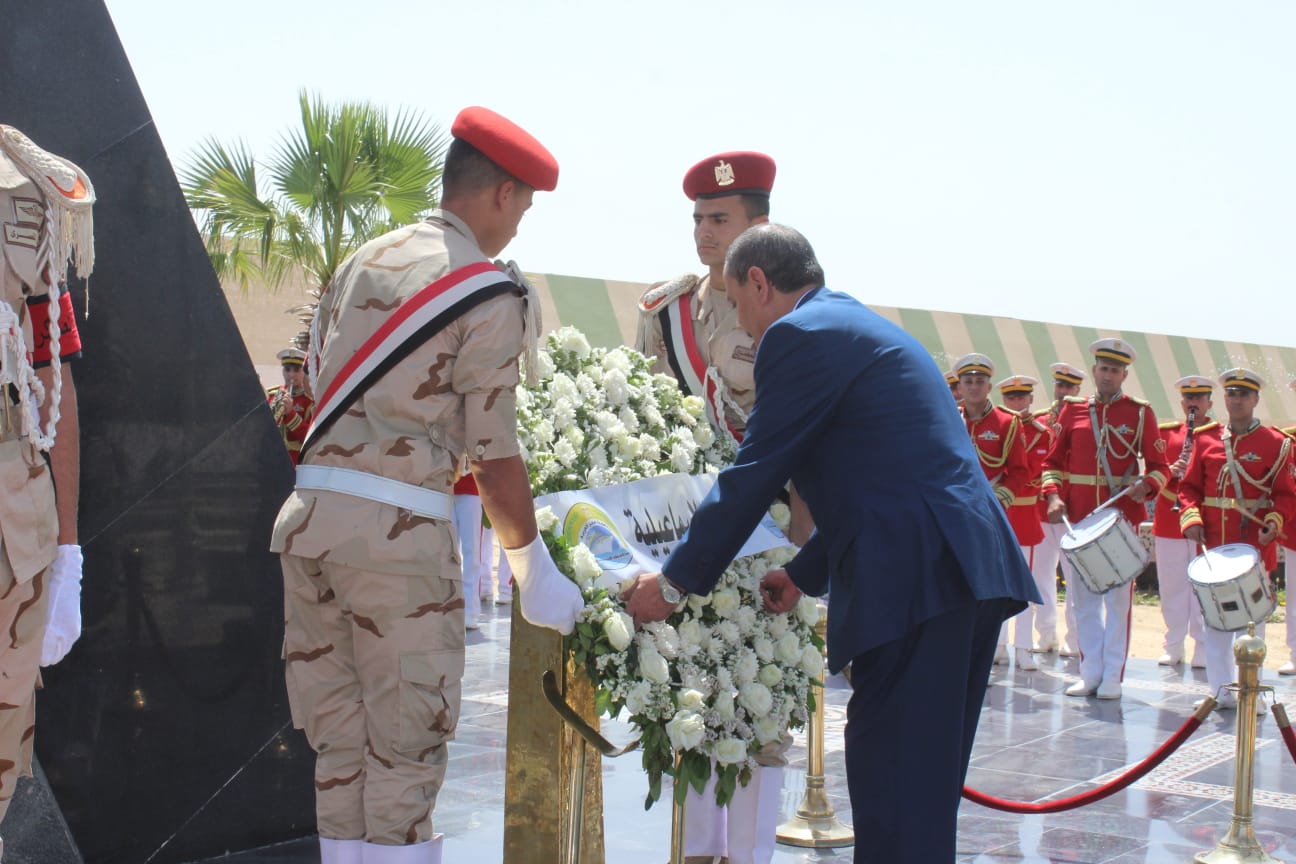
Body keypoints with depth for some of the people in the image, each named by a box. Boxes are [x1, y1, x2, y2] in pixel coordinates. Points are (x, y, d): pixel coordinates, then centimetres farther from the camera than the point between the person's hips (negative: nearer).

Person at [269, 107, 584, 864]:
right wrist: (535, 568, 5)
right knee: (405, 752, 3)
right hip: (397, 528, -6)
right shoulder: (491, 295, -4)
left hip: (308, 514, 7)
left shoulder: (364, 259, 15)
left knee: (340, 750, 13)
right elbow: (494, 453, -5)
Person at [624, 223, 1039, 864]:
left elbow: (752, 475, -7)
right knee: (923, 780, 17)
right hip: (974, 567, 10)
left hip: (918, 577, -10)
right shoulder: (862, 325, 25)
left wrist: (674, 583, 2)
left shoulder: (798, 334, -5)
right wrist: (806, 573, 26)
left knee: (893, 790, -6)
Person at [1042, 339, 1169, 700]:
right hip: (1077, 516, 2)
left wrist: (1145, 485, -19)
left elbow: (1159, 467, 2)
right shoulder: (1072, 410, 8)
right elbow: (1054, 461, 10)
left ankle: (1112, 677, 9)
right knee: (1083, 597, 7)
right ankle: (1090, 672, 16)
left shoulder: (1140, 413, 2)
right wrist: (1054, 495, -6)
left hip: (1122, 516, -2)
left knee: (1118, 597, 2)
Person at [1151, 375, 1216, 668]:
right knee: (1171, 586, 7)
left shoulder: (1221, 434, 3)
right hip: (1168, 519, 3)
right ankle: (1174, 647, 16)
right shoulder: (1167, 432, 11)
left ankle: (1202, 648, 5)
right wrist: (1171, 470, -10)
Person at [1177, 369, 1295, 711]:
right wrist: (1191, 519, -9)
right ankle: (1222, 690, 15)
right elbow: (1190, 486, 8)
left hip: (1255, 545, -2)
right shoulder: (1206, 440, 8)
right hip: (1213, 544, 3)